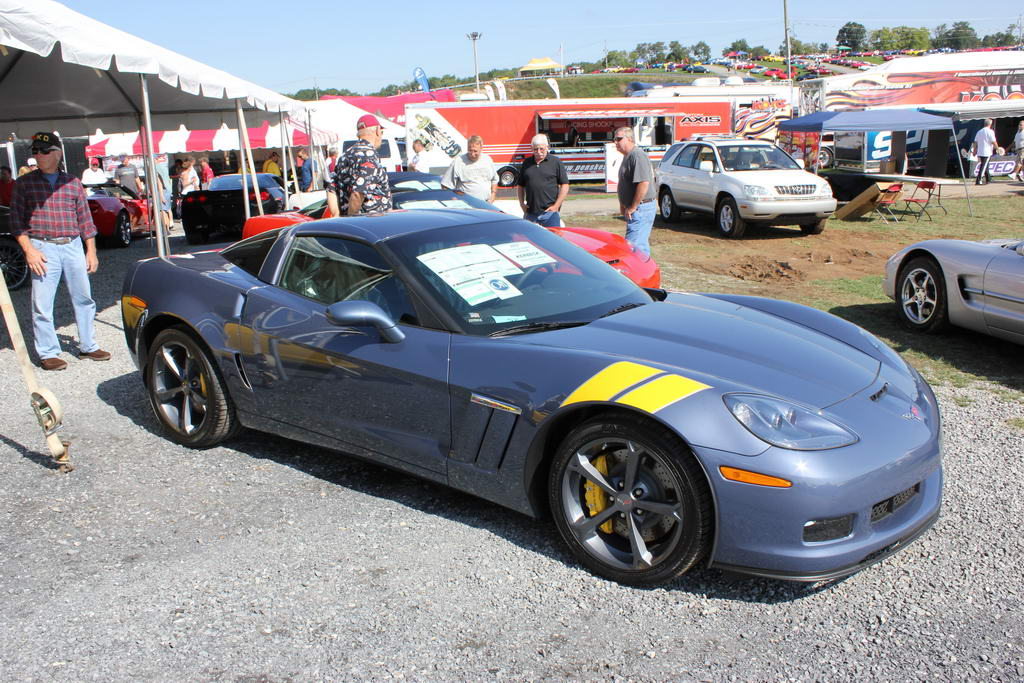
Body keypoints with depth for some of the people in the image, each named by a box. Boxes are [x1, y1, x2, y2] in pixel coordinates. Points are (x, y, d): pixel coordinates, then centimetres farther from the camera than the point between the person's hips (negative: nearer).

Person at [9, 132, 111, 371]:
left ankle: (88, 346, 19)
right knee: (42, 305, -2)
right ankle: (48, 353, 8)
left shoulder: (73, 183, 10)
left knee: (83, 299, 7)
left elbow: (85, 219, 12)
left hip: (73, 246, 2)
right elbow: (16, 220, 2)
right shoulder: (24, 183, 5)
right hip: (43, 248, -2)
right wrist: (29, 250, -9)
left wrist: (91, 251, 8)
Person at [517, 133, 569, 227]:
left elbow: (565, 185, -2)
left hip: (550, 212, -4)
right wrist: (522, 203, 4)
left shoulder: (556, 162, 1)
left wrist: (556, 206, -9)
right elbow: (520, 186, 18)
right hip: (530, 213, 4)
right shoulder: (526, 163, 12)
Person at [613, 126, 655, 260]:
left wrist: (632, 208, -20)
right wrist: (623, 205, 14)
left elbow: (644, 183, -25)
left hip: (640, 209, -10)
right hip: (635, 209, 10)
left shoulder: (638, 155, -16)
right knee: (642, 245, 15)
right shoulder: (627, 156, 16)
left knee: (633, 245, -14)